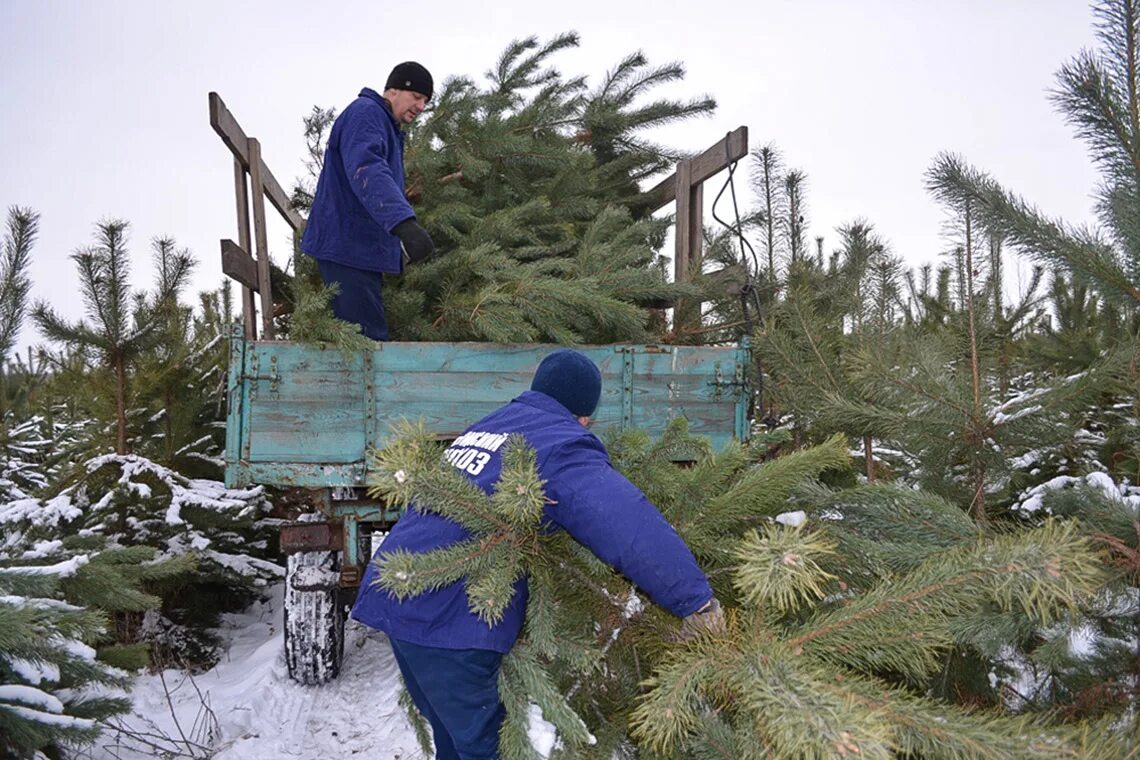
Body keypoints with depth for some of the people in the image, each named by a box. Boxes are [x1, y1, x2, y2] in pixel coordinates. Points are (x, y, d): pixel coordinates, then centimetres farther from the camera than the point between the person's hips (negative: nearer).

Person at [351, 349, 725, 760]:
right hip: (446, 616, -8)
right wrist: (697, 602, -26)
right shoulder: (560, 446, -10)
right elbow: (625, 522, -25)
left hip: (393, 597, 8)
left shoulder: (485, 425, 17)